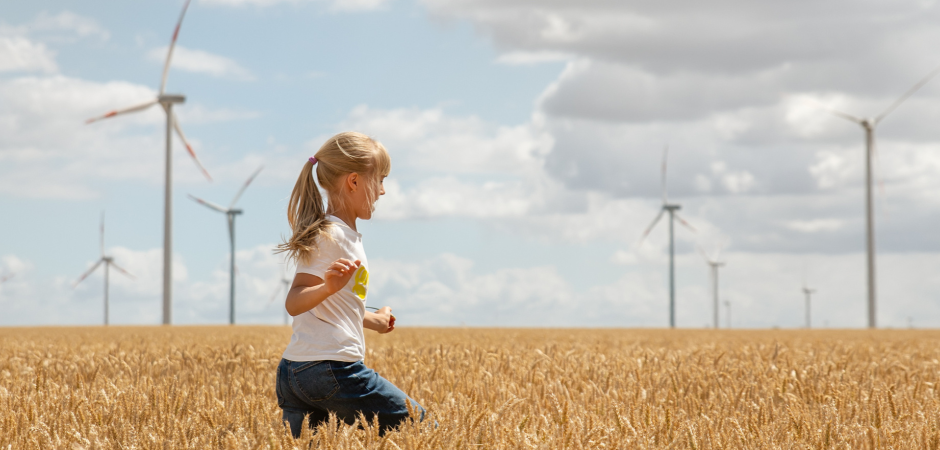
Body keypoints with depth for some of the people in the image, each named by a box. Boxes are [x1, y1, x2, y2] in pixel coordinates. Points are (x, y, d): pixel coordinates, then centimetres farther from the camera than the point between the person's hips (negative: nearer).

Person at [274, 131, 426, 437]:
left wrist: (371, 321, 44)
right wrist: (328, 287, -38)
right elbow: (294, 303, -18)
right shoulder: (330, 235, -10)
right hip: (332, 368, -10)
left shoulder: (347, 236, 19)